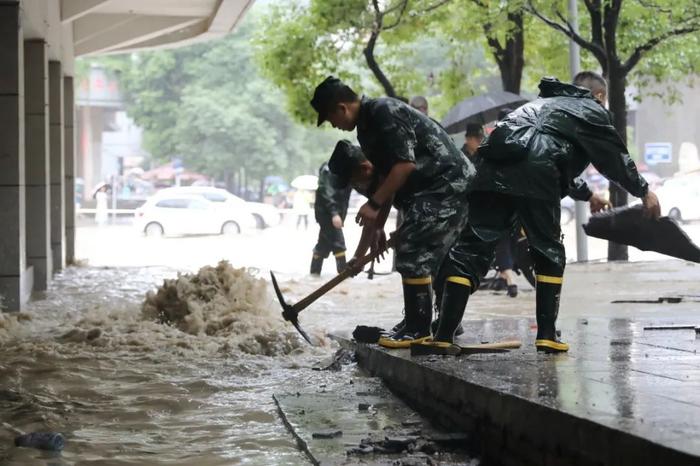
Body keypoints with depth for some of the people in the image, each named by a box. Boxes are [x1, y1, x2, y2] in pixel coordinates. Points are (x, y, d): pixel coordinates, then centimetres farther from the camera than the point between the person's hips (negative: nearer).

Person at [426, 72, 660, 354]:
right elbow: (616, 158, 23)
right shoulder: (591, 110, 21)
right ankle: (546, 335, 8)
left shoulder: (545, 103, 42)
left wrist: (586, 194, 60)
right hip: (533, 178, -5)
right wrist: (644, 193, 37)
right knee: (548, 253, 12)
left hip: (490, 171, 5)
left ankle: (444, 335, -7)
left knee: (470, 249, 2)